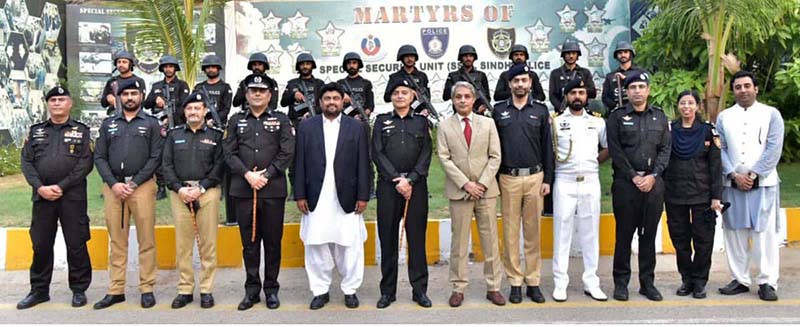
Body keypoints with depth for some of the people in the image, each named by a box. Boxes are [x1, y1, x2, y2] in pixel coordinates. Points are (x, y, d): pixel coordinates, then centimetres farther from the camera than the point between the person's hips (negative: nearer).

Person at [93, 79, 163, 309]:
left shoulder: (151, 123, 7)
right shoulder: (108, 124, 15)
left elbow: (156, 158, -1)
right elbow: (99, 157, 9)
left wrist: (134, 183, -10)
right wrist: (114, 184, -5)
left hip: (142, 186, -2)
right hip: (112, 186, 3)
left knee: (146, 240, -2)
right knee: (117, 240, 6)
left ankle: (147, 288, 5)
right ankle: (116, 290, 11)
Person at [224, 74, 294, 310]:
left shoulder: (281, 120, 7)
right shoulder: (236, 120, 12)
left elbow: (287, 152, -2)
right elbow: (229, 153, 4)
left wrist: (266, 175, -11)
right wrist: (248, 175, -11)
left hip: (273, 190, -1)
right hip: (243, 190, 2)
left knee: (273, 241, 4)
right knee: (249, 241, 8)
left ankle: (271, 289, 16)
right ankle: (252, 289, 18)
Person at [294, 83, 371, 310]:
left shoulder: (357, 127, 5)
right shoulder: (306, 127, 7)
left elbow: (363, 164, 2)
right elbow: (300, 163, 5)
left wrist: (363, 196, -3)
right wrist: (300, 195, -1)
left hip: (347, 199, -1)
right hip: (316, 199, 1)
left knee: (350, 246, 3)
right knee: (316, 246, 5)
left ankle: (350, 290, 17)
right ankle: (320, 291, 18)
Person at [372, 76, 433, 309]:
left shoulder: (421, 121, 11)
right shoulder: (381, 121, 10)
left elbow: (426, 155, 2)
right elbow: (378, 154, 0)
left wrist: (410, 179, -11)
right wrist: (396, 180, -10)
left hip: (416, 185, 0)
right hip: (388, 185, 0)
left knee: (417, 237, 3)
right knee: (388, 238, 4)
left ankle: (420, 289, 11)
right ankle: (388, 290, 13)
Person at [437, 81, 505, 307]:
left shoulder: (487, 123, 8)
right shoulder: (445, 126, 4)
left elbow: (495, 157, 3)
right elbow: (444, 159, -3)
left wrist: (482, 183, -9)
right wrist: (465, 184, -11)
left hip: (486, 190, 1)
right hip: (459, 191, -1)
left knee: (490, 240, 5)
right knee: (459, 241, 4)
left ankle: (493, 287, 15)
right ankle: (458, 288, 12)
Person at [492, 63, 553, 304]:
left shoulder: (540, 111, 8)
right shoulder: (498, 111, 6)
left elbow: (547, 147, 7)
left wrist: (547, 179, 2)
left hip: (535, 177, 1)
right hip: (508, 178, 0)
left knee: (533, 232, 5)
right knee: (511, 231, 3)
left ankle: (533, 282, 12)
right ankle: (515, 282, 11)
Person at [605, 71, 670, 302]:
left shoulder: (659, 116, 12)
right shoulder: (617, 117, 3)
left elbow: (665, 149, 7)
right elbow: (615, 151, -4)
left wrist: (653, 175, -6)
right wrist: (634, 177, -10)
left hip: (654, 183, 3)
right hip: (625, 182, -2)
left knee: (649, 234, 7)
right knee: (624, 233, 2)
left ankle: (647, 282, 16)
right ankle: (621, 282, 11)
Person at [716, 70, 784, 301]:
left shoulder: (771, 114, 5)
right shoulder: (724, 117, 11)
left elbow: (773, 149, -4)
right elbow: (720, 150, 4)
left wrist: (753, 175, -10)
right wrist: (734, 175, -8)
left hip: (763, 183, -2)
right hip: (732, 184, 2)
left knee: (765, 232, -4)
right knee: (735, 232, 4)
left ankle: (767, 282, 3)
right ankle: (740, 279, 13)